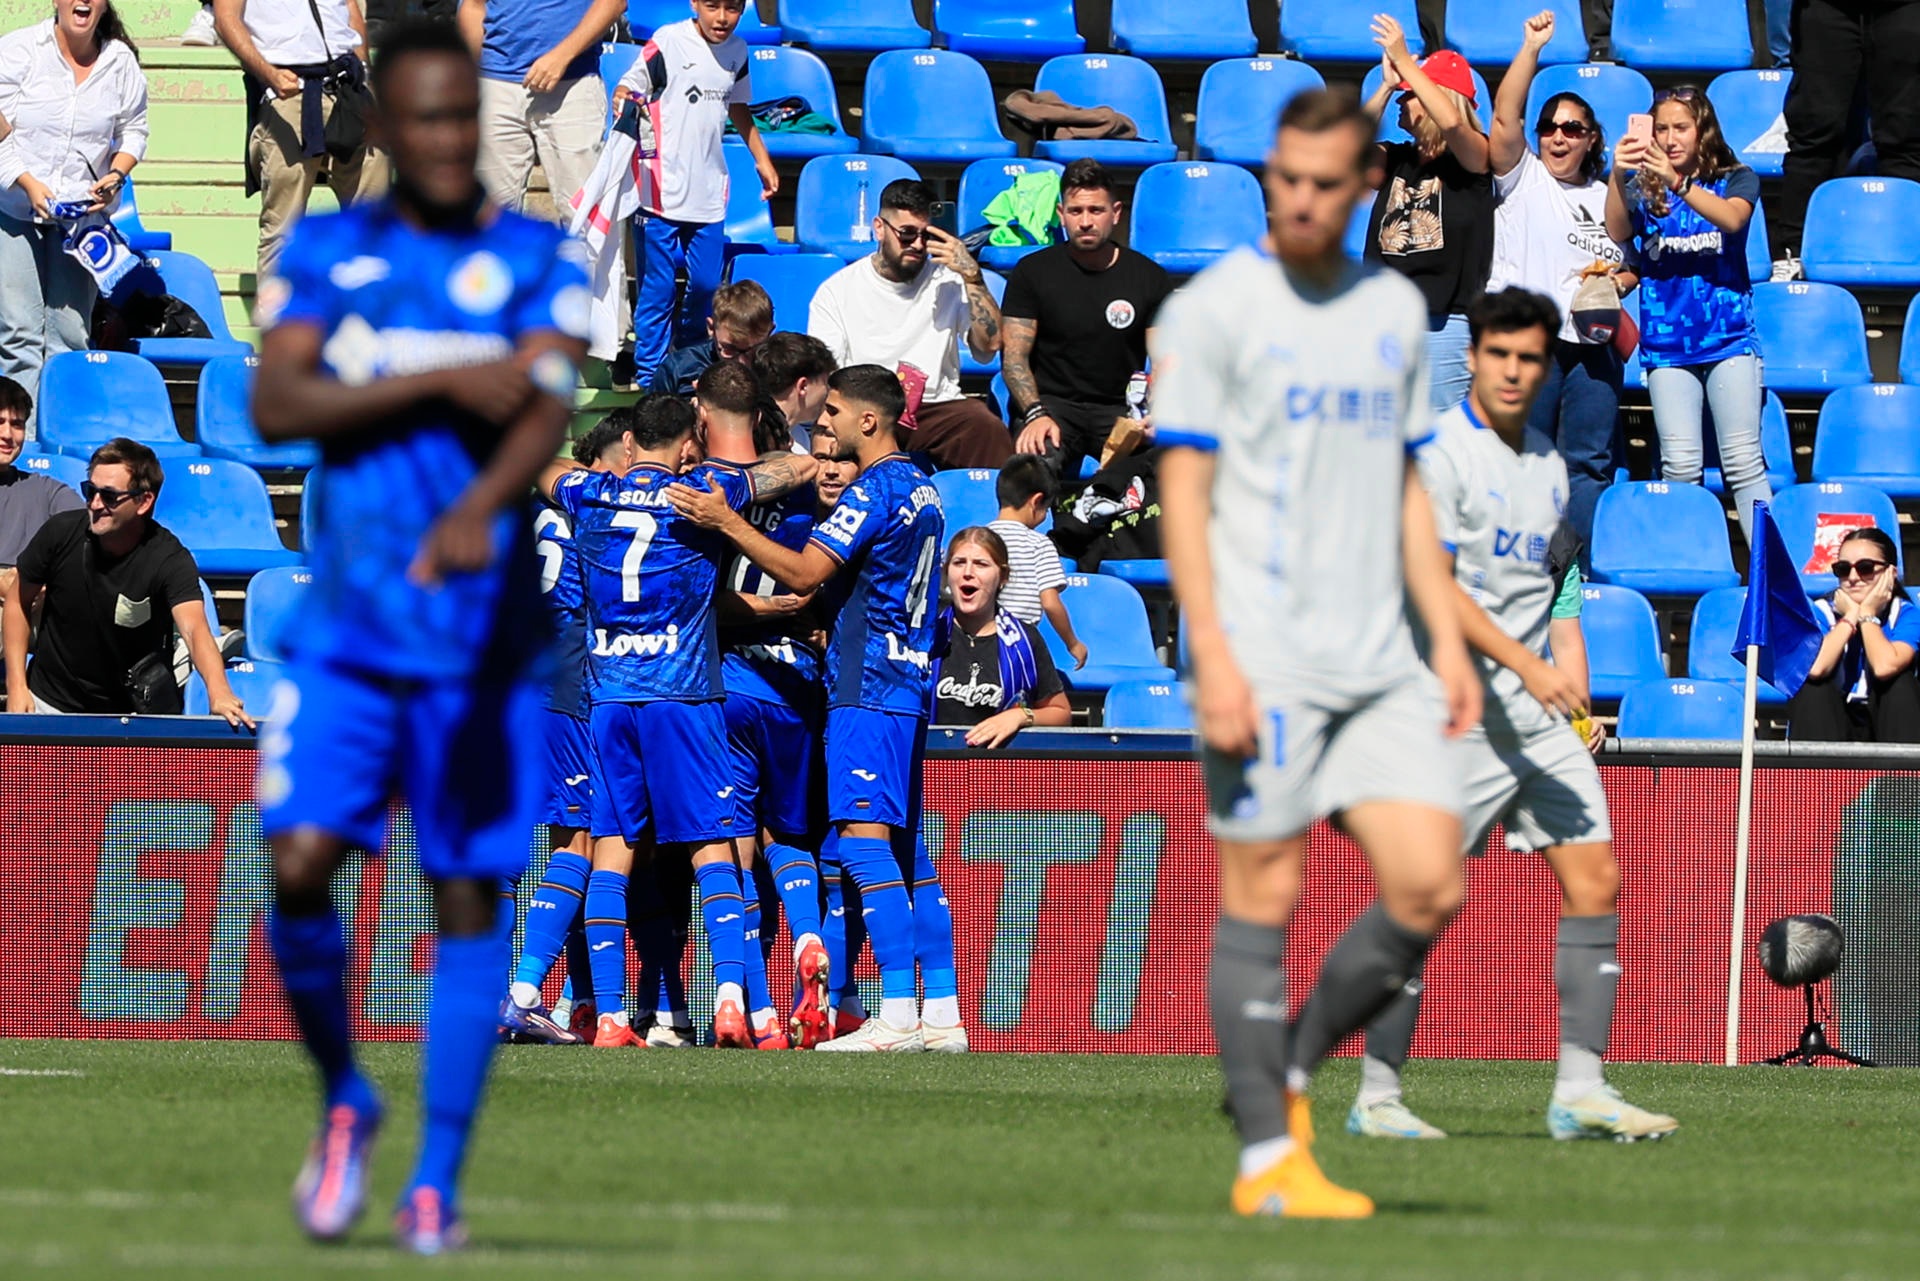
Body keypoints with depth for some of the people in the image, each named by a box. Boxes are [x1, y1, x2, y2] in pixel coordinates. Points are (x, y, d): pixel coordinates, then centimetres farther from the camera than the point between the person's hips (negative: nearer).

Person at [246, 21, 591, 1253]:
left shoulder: (538, 261, 1)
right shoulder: (324, 253, 7)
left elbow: (545, 411, -15)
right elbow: (276, 403, -6)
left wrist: (478, 510, -35)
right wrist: (444, 382, -15)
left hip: (485, 636, -1)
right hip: (346, 630, 1)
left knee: (471, 902, -1)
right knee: (300, 868, -13)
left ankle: (438, 1180, 8)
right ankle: (345, 1100, 13)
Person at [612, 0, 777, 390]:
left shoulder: (737, 52, 9)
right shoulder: (668, 42, -9)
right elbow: (629, 86, -9)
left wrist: (762, 160, 30)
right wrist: (623, 100, -32)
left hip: (708, 193, 5)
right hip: (662, 192, -5)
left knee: (706, 285, 6)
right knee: (658, 288, -2)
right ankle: (649, 378, 8)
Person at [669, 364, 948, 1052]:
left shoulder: (875, 490, -13)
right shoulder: (921, 489, 18)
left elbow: (804, 572, -19)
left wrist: (726, 520, -18)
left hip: (868, 687, -10)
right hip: (909, 682, 10)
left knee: (864, 839, -14)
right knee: (904, 850, 11)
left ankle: (897, 1016, -23)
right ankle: (943, 1014, 10)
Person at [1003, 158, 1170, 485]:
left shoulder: (1149, 277, 9)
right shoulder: (1033, 272, 6)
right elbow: (1013, 357, 2)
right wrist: (1036, 415, -17)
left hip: (1120, 409, 1)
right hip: (1053, 404, -1)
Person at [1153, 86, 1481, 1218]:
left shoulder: (1397, 310, 14)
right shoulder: (1214, 309, -3)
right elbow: (1184, 489, -7)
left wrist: (1450, 640, 13)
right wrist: (1213, 657, -16)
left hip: (1380, 660, 5)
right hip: (1265, 658, -5)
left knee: (1429, 888, -4)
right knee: (1266, 893, -4)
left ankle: (1290, 1072, 15)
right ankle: (1268, 1158, 2)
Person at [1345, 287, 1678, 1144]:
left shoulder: (1548, 464, 16)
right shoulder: (1439, 454, -8)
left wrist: (1576, 688, 11)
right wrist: (1526, 666, -24)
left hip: (1543, 712, 7)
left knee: (1595, 881, -1)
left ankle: (1580, 1090, -1)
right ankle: (1376, 1096, 2)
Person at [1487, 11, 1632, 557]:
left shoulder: (1607, 200, 20)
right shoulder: (1522, 177, 7)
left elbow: (1632, 267, 27)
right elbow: (1505, 116, -7)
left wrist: (1620, 281, 3)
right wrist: (1532, 47, -12)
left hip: (1593, 347, 4)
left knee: (1589, 463, 2)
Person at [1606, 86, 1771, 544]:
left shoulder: (1736, 180, 4)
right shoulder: (1643, 187, 7)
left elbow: (1732, 218, -18)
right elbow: (1617, 231, -11)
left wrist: (1677, 182, -33)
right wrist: (1618, 175, -30)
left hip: (1728, 336, -2)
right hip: (1666, 345, 2)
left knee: (1743, 459, -7)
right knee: (1679, 465, -3)